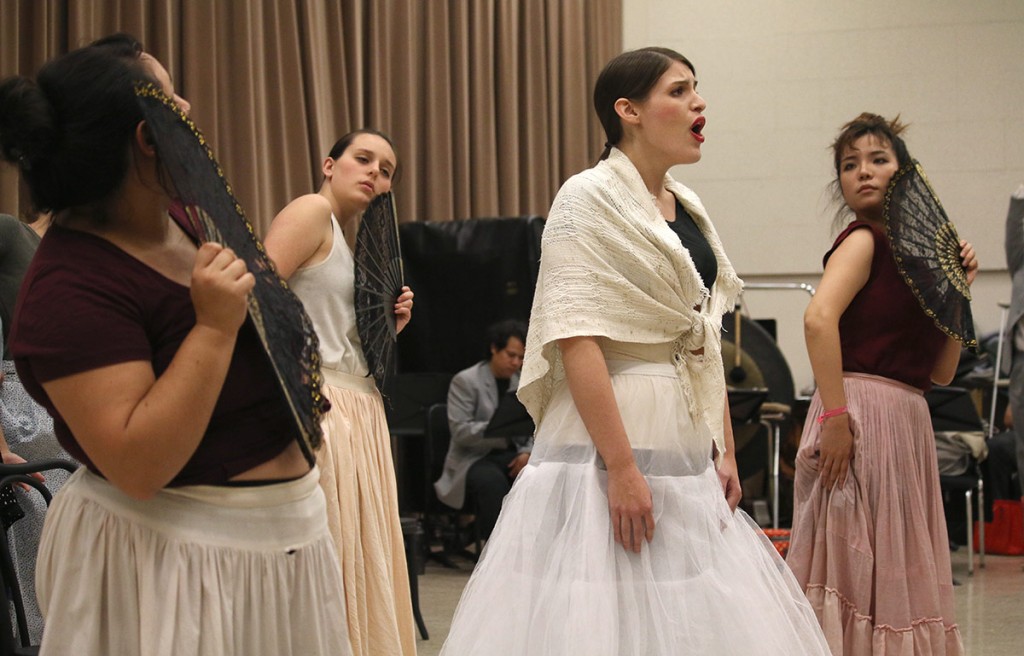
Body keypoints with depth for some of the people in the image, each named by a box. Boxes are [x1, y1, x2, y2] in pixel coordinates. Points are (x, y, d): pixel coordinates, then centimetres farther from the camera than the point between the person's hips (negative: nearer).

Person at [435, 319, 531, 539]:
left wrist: (527, 451, -10)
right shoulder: (465, 381, -3)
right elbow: (460, 431, -14)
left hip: (512, 455, 5)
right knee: (493, 481, -39)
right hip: (474, 458, -4)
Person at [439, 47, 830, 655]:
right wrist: (621, 467, -23)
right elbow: (575, 340, -18)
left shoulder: (688, 207, 13)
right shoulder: (588, 199, -10)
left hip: (687, 442, 8)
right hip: (613, 430, -8)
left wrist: (725, 451, 12)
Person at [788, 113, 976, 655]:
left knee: (896, 567, 12)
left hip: (907, 422, 8)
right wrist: (834, 416, -28)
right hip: (864, 414, -8)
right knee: (858, 565, -6)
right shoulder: (864, 240, -6)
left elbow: (941, 372, 16)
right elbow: (819, 318, -25)